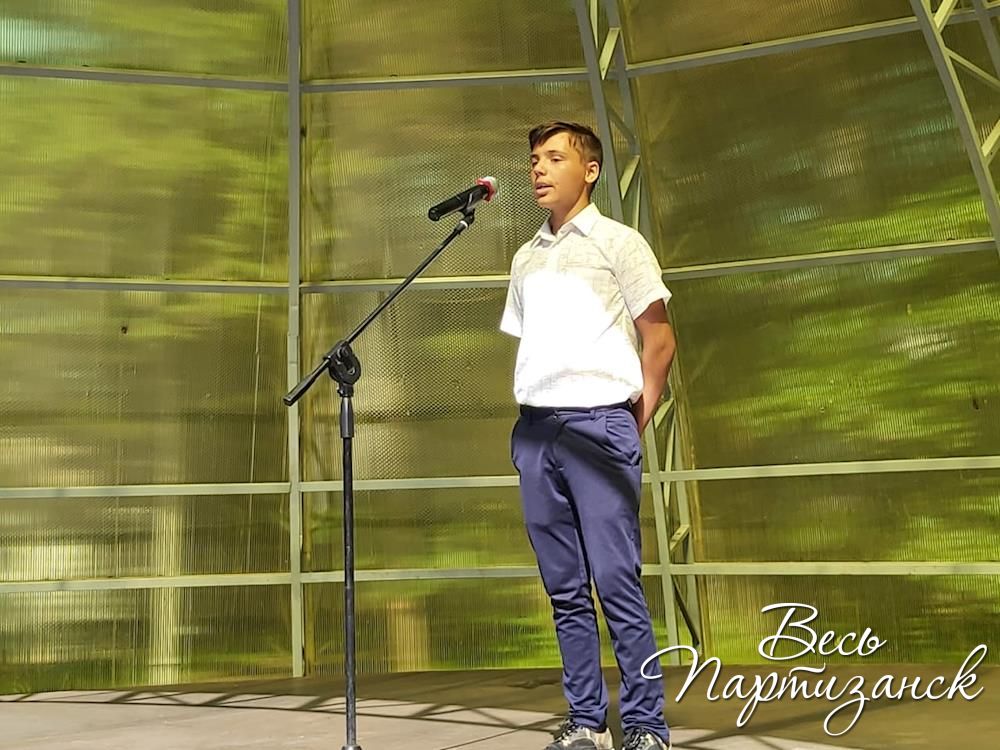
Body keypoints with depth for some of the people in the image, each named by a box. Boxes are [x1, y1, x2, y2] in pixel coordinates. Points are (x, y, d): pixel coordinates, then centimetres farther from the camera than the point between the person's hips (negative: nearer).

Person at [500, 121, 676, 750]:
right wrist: (534, 418, 11)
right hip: (534, 430, 5)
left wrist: (635, 425, -2)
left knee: (617, 582, -7)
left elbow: (659, 340, 2)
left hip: (597, 422, -5)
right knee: (565, 589, 6)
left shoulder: (618, 242, 5)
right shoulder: (526, 258, 20)